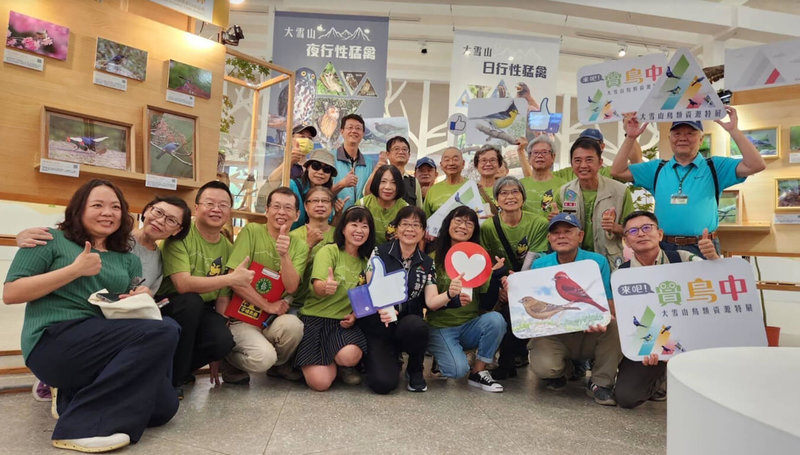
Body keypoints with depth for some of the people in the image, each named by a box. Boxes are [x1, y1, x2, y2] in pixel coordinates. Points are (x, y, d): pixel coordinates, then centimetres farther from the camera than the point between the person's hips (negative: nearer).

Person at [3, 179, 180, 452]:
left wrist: (141, 300, -5)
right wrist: (75, 270, -11)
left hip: (106, 342, 6)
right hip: (54, 341, -5)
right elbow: (10, 294, -2)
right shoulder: (52, 240, 7)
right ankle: (81, 422, -19)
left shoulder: (128, 260, 19)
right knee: (165, 331, -27)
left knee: (163, 407, -18)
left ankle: (73, 396, 5)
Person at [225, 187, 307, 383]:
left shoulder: (300, 246, 3)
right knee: (263, 356, -30)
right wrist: (268, 306, -13)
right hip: (242, 318, -3)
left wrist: (284, 255, -25)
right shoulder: (251, 231, -6)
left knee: (293, 324, -30)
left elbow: (291, 287, -10)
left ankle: (280, 365, 5)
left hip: (276, 318, 4)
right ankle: (232, 360, 8)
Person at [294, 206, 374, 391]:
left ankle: (345, 366, 7)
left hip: (344, 322, 3)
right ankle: (333, 361, 16)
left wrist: (355, 315, -6)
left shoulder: (365, 261, 11)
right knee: (320, 383, -18)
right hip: (315, 319, -3)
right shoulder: (329, 251, -5)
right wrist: (326, 287, -41)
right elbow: (317, 288, -17)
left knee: (350, 355, -31)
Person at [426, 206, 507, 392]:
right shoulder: (433, 258, -6)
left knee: (496, 319, -26)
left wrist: (496, 275, -15)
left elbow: (487, 304, -2)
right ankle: (438, 351, 8)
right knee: (458, 369, -27)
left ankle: (478, 372, -6)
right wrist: (448, 298, -32)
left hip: (471, 326, 4)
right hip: (440, 327, -3)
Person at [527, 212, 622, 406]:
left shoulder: (597, 262, -2)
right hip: (552, 334, 0)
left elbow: (610, 306, -5)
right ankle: (564, 370, 13)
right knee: (543, 366, -28)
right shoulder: (539, 265, 2)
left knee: (615, 324, -29)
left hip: (590, 334, 0)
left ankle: (601, 383, -6)